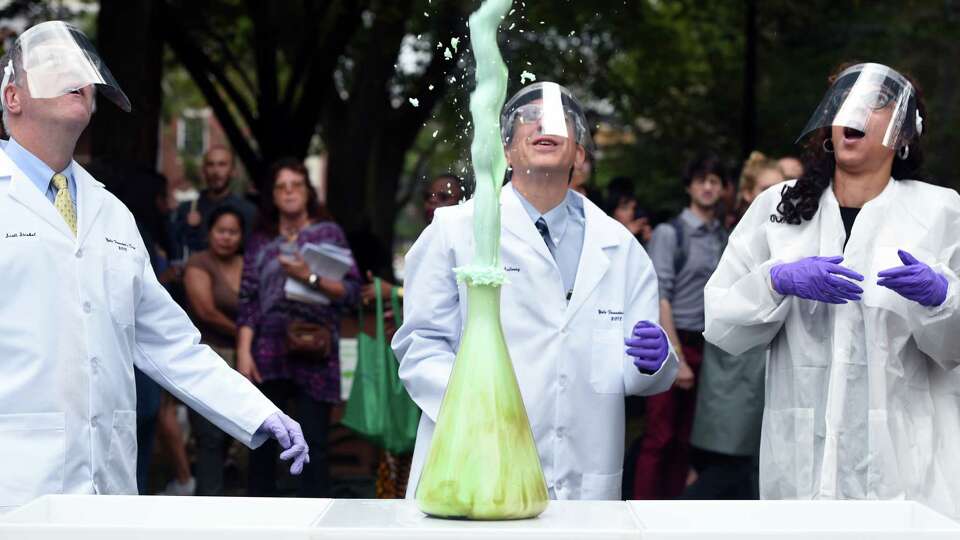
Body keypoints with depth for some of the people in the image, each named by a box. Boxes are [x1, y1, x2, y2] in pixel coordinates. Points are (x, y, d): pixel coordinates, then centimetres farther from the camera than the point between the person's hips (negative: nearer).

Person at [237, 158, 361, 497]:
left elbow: (352, 291, 1)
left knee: (314, 443, -4)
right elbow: (247, 301, 6)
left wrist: (311, 278, -12)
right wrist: (243, 352, -4)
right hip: (269, 353, 2)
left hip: (315, 354, -1)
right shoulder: (260, 240, 13)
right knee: (262, 443, 2)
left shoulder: (328, 233, 9)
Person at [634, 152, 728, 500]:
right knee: (659, 438, -4)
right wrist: (678, 359, -13)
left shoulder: (725, 239, 11)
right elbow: (659, 299, -9)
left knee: (684, 441, 10)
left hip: (708, 347, 5)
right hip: (671, 342, -5)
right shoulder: (669, 233, -5)